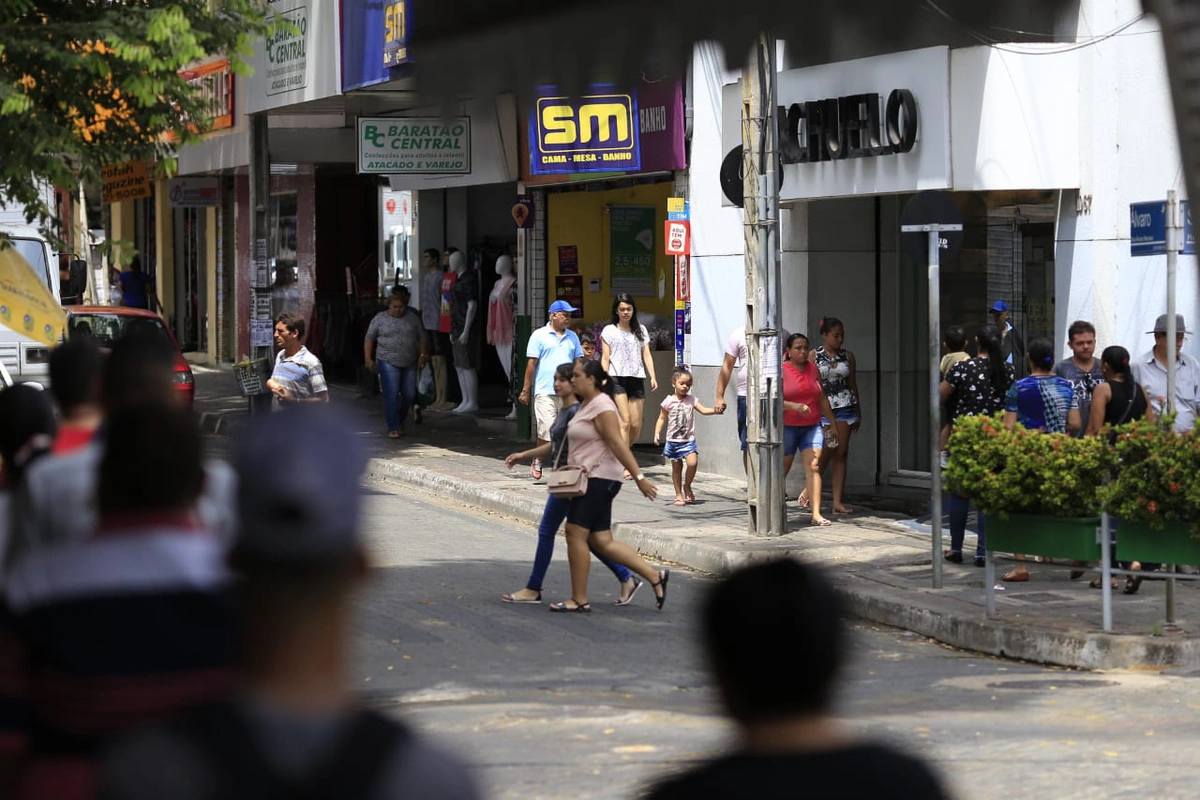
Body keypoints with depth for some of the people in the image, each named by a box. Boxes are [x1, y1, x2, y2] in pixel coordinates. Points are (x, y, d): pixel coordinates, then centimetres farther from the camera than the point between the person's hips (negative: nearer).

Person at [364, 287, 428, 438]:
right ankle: (393, 428, -8)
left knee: (409, 395, 6)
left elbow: (422, 337, 11)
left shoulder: (412, 317, 8)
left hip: (410, 363, 3)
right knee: (391, 395, -11)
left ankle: (400, 421, 29)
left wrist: (423, 355, 4)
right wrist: (368, 358, -3)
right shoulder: (380, 318, 2)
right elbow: (369, 338, 4)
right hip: (388, 362, -3)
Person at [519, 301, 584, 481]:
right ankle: (537, 462, 11)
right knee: (546, 429, -9)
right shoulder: (539, 335, 1)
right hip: (545, 391, -4)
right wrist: (525, 390, -2)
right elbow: (531, 363, 0)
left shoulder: (572, 337, 15)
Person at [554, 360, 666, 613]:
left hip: (599, 480, -10)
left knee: (576, 533, -9)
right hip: (590, 479, 10)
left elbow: (618, 444, -20)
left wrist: (639, 477, -23)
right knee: (602, 541, 7)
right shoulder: (586, 405, 18)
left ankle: (579, 600, -4)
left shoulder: (602, 407, -13)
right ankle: (655, 576, 10)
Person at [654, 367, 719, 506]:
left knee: (692, 462, -19)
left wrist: (715, 410, -21)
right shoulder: (669, 401, 0)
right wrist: (657, 433, -8)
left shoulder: (691, 400, 4)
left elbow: (704, 410, -4)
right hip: (673, 440, 0)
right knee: (676, 467, 5)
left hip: (688, 440, 0)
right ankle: (679, 494, 16)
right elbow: (662, 418, 4)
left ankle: (687, 486, 6)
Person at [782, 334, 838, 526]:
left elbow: (822, 399, 17)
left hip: (811, 427, 3)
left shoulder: (813, 369, 10)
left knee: (813, 466, -9)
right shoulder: (782, 370, -5)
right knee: (782, 469, 5)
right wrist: (794, 406, -27)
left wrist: (832, 423, 17)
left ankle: (816, 514, -14)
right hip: (787, 427, -3)